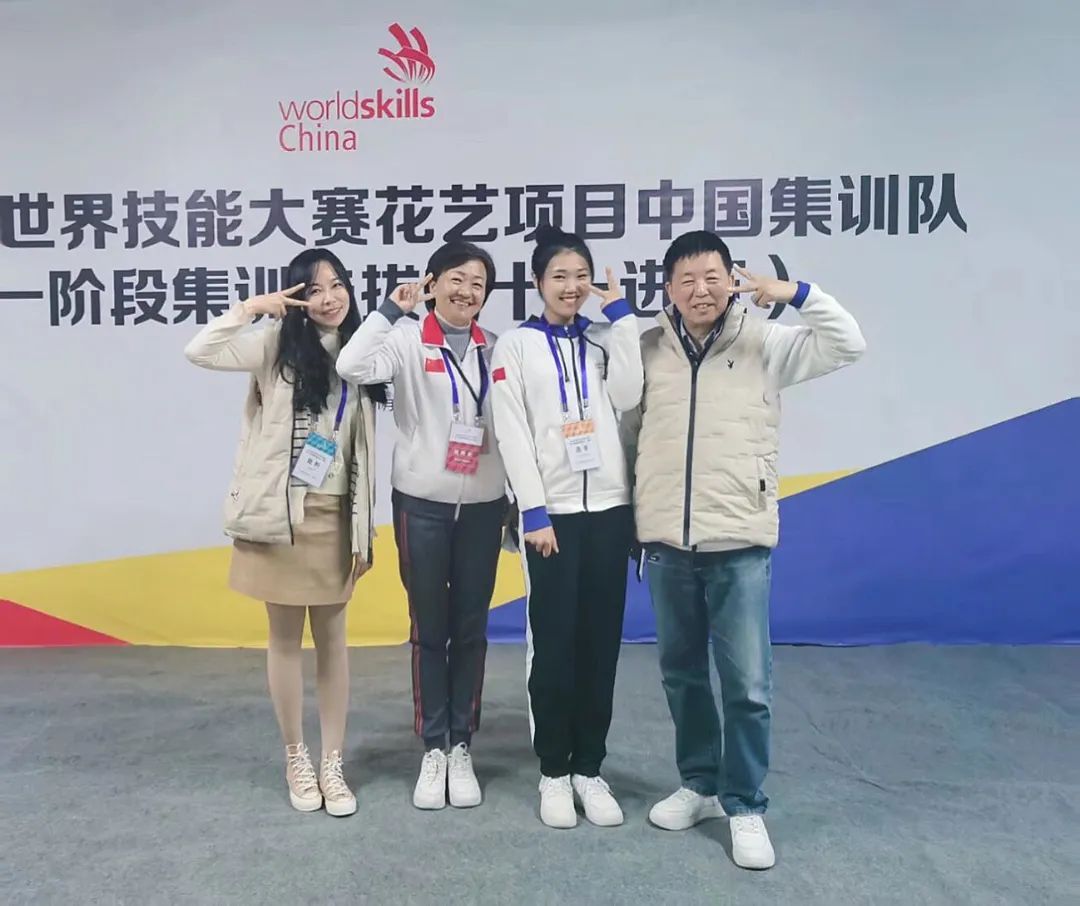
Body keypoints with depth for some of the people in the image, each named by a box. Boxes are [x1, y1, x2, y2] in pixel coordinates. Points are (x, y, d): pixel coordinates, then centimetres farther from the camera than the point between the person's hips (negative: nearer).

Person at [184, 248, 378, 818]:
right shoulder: (277, 346, -1)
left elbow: (366, 451, 8)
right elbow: (199, 351, -16)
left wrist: (364, 527, 5)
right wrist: (252, 307, -13)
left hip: (334, 516, 3)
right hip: (280, 513, -2)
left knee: (332, 638, 9)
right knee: (285, 637, 8)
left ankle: (333, 762, 21)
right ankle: (296, 758, 24)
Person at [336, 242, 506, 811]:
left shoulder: (496, 350, 7)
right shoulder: (408, 340, -5)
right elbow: (351, 367, -24)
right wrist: (393, 308, -17)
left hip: (483, 506, 3)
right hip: (422, 505, -3)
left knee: (470, 630, 10)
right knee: (429, 629, 7)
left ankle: (462, 749, 23)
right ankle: (432, 749, 21)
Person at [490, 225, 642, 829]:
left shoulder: (603, 340, 12)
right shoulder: (515, 344, 3)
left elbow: (628, 398, -8)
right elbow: (513, 434, -5)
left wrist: (621, 315, -4)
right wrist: (534, 511, -12)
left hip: (608, 507, 3)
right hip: (552, 511, -3)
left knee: (602, 643, 7)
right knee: (554, 645, 2)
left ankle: (590, 769, 20)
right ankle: (554, 773, 17)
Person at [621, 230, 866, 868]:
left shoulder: (765, 343, -1)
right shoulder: (648, 350, 4)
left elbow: (848, 345, -5)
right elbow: (623, 427, 11)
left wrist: (796, 293, -15)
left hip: (739, 542, -2)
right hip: (666, 541, 3)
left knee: (748, 684, 1)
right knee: (682, 673, 15)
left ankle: (746, 807, 19)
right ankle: (701, 785, 34)